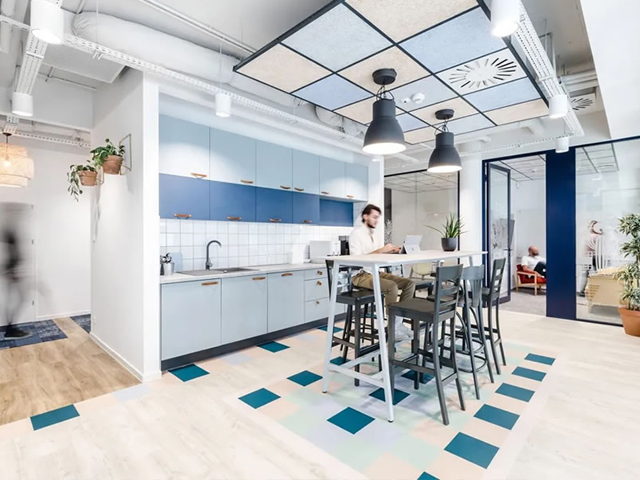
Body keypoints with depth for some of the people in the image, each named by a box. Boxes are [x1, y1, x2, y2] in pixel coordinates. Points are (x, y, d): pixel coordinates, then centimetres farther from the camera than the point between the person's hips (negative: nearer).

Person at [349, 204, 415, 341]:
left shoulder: (373, 234, 16)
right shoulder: (356, 233, -10)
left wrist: (392, 250, -3)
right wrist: (380, 250, -24)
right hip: (361, 275, -8)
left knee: (409, 283, -5)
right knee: (392, 286, -31)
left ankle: (398, 322, 0)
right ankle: (392, 328, -15)